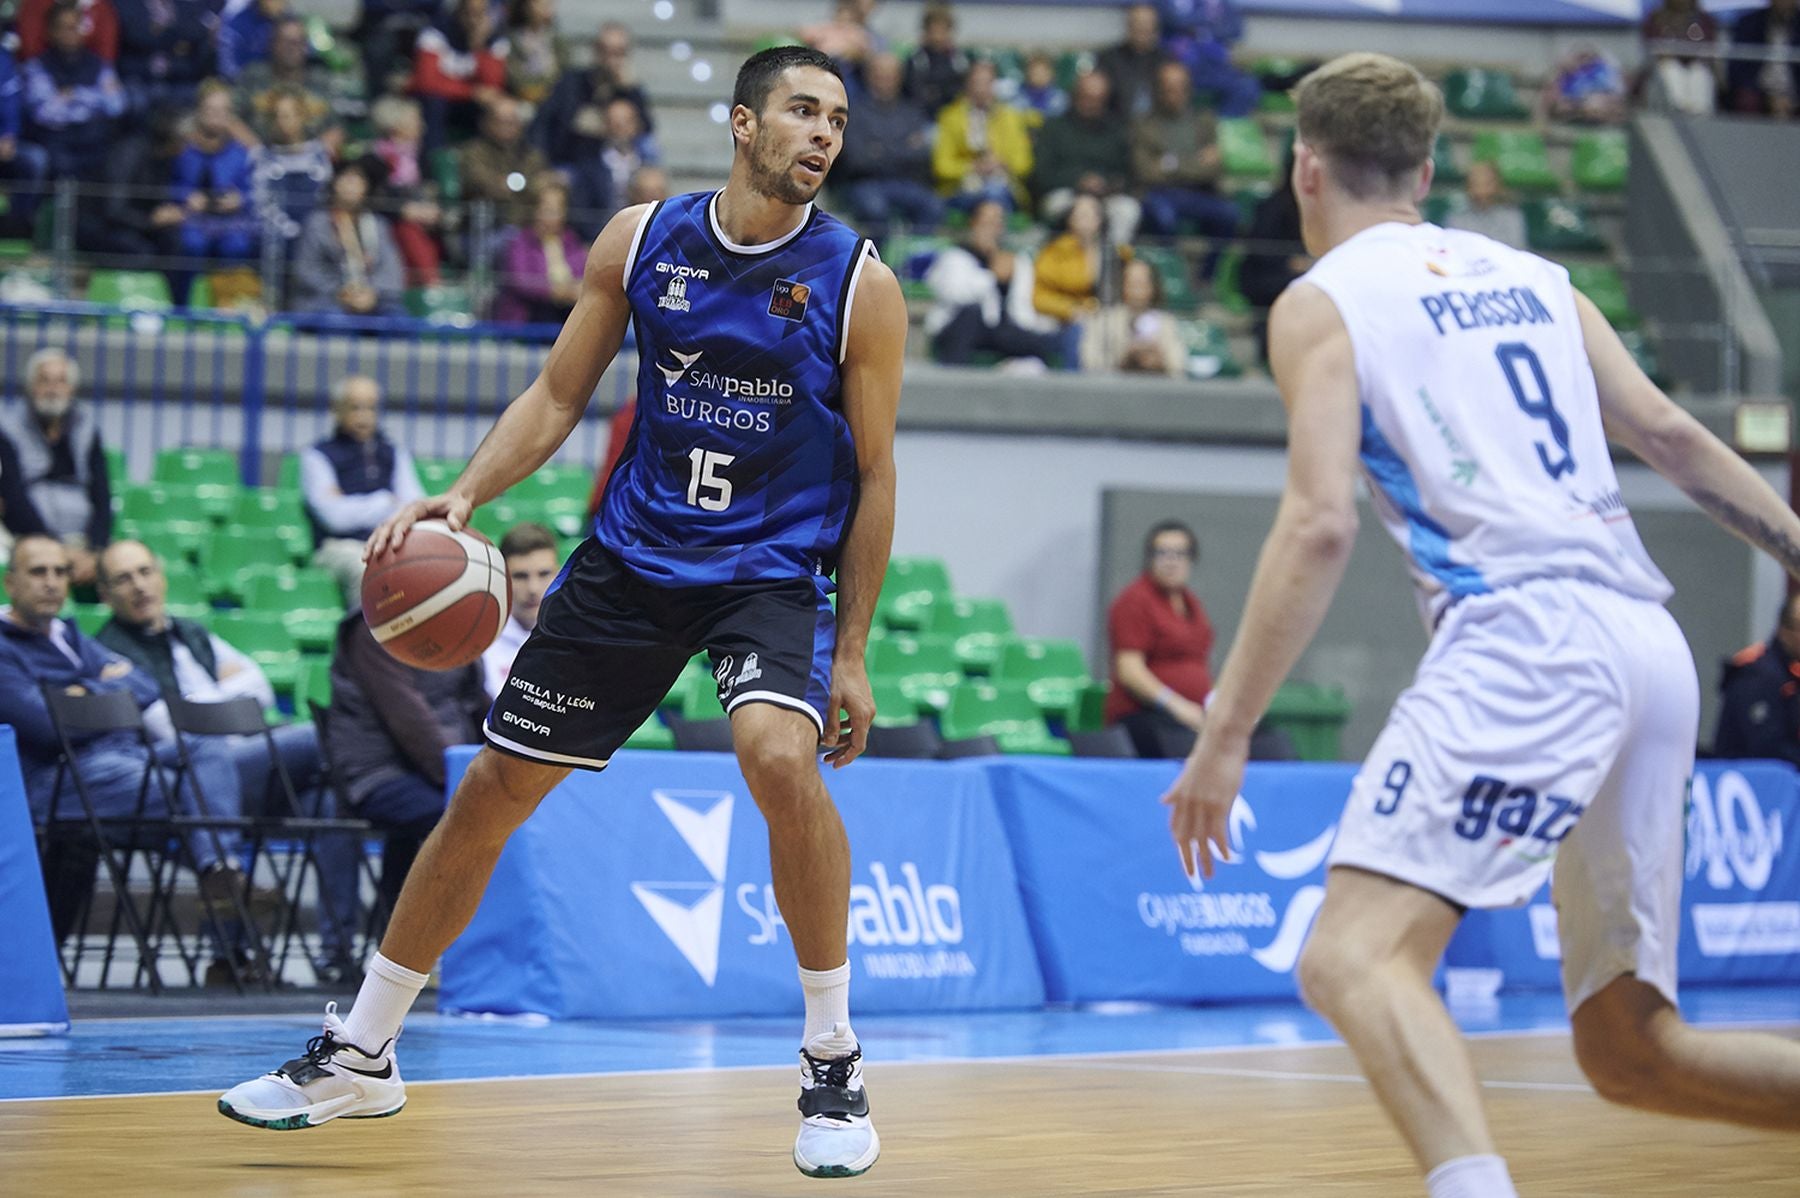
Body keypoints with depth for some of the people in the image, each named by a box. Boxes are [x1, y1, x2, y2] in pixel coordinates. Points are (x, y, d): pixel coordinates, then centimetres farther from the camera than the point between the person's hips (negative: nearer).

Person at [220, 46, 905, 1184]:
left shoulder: (858, 285, -9)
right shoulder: (641, 241, -2)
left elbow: (873, 474, -3)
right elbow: (558, 397, 6)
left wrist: (851, 652, -4)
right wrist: (461, 496, -10)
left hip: (772, 571, -3)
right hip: (633, 555, 3)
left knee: (783, 757, -32)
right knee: (492, 790, 6)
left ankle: (834, 1066, -16)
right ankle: (361, 1054, 23)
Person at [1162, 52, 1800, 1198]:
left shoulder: (1321, 302, 5)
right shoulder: (1531, 275, 23)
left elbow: (1321, 524, -7)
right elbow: (1671, 434, 15)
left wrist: (1224, 735, -6)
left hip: (1526, 640, -7)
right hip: (1652, 647, 7)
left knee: (1355, 960, -19)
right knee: (1629, 1049, 13)